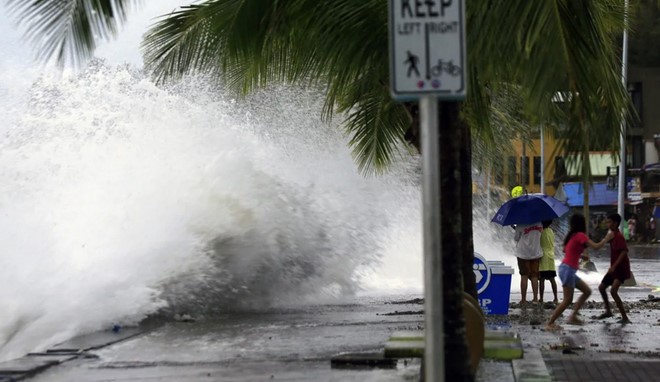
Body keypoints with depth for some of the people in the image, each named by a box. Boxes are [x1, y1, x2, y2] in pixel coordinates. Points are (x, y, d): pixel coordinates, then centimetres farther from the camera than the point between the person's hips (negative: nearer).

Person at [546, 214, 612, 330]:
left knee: (587, 291, 14)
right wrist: (606, 238, -3)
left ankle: (573, 316, 12)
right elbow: (596, 246, -19)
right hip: (568, 270, -10)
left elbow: (566, 250, 23)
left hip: (567, 269, 10)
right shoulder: (580, 235, -13)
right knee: (567, 300, -8)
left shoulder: (572, 235, 14)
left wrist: (580, 255, 17)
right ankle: (550, 323, -8)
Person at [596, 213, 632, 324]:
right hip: (614, 268, 10)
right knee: (602, 287, 15)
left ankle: (625, 318, -20)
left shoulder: (619, 237, -18)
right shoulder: (613, 236, 12)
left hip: (621, 269, -10)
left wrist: (614, 266, -31)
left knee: (613, 291, -22)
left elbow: (624, 252, -28)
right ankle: (608, 311, 30)